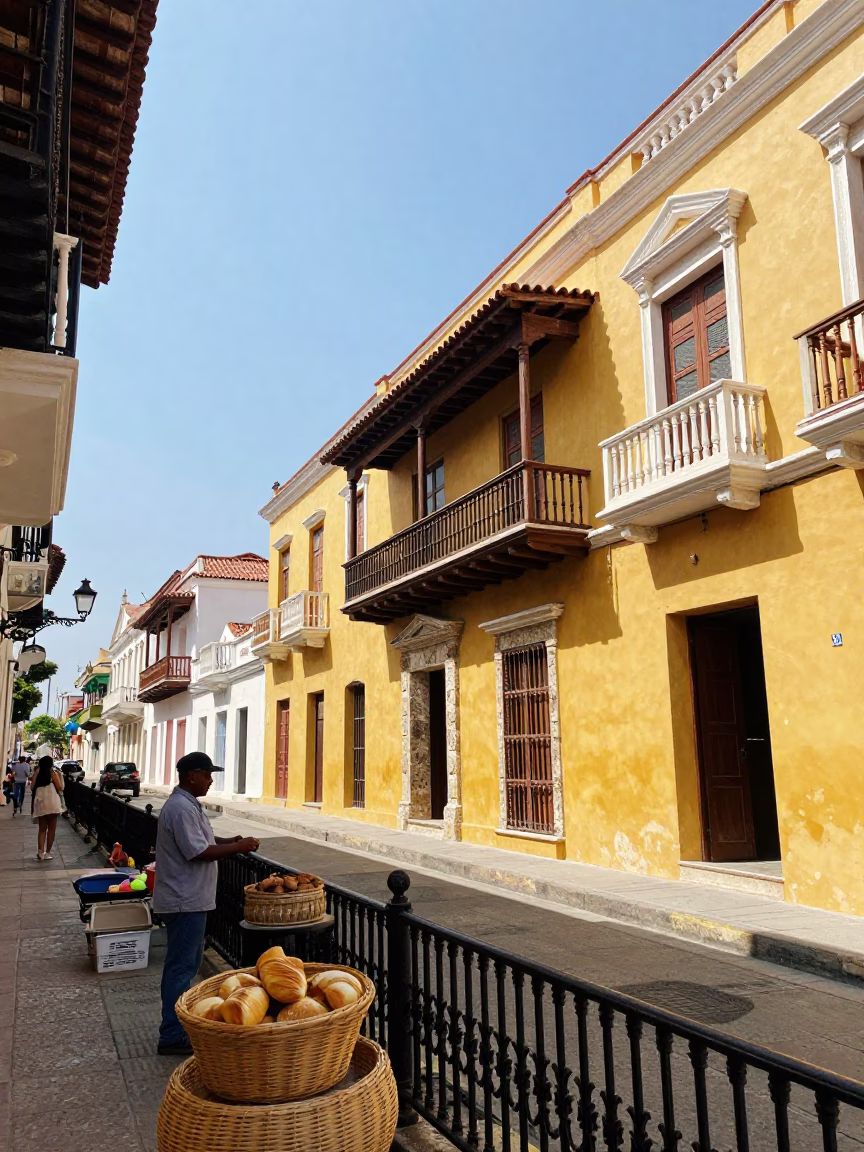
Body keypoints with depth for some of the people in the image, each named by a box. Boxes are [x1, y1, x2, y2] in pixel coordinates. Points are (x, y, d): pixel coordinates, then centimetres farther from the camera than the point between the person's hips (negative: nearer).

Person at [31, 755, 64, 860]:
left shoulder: (38, 773, 5)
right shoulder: (53, 772, -3)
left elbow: (33, 787, 11)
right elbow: (60, 788, -5)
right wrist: (60, 776, 4)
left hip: (39, 803, 4)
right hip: (51, 803, -4)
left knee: (42, 829, 13)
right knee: (51, 829, 6)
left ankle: (41, 852, 2)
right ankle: (47, 853, 4)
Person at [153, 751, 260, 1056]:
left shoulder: (187, 804, 12)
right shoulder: (182, 808, -22)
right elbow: (198, 852, -26)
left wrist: (229, 842, 7)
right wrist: (239, 847, -18)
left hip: (189, 899, 11)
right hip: (185, 901, -11)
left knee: (189, 962, 20)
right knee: (181, 966, -2)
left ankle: (181, 1020, 32)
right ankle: (172, 1036, 7)